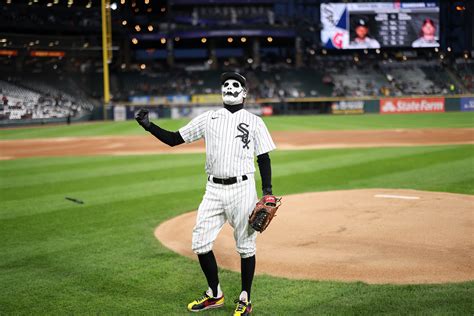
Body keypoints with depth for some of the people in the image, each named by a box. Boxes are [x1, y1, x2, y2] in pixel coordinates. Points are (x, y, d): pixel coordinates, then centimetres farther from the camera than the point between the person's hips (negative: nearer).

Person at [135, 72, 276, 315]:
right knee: (200, 243, 3)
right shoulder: (208, 118, 10)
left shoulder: (254, 122, 2)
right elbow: (173, 139, 8)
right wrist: (148, 126, -5)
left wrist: (268, 193, -7)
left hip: (242, 189, -3)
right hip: (213, 189, 4)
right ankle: (215, 295, 22)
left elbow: (263, 159, 1)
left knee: (245, 245, 3)